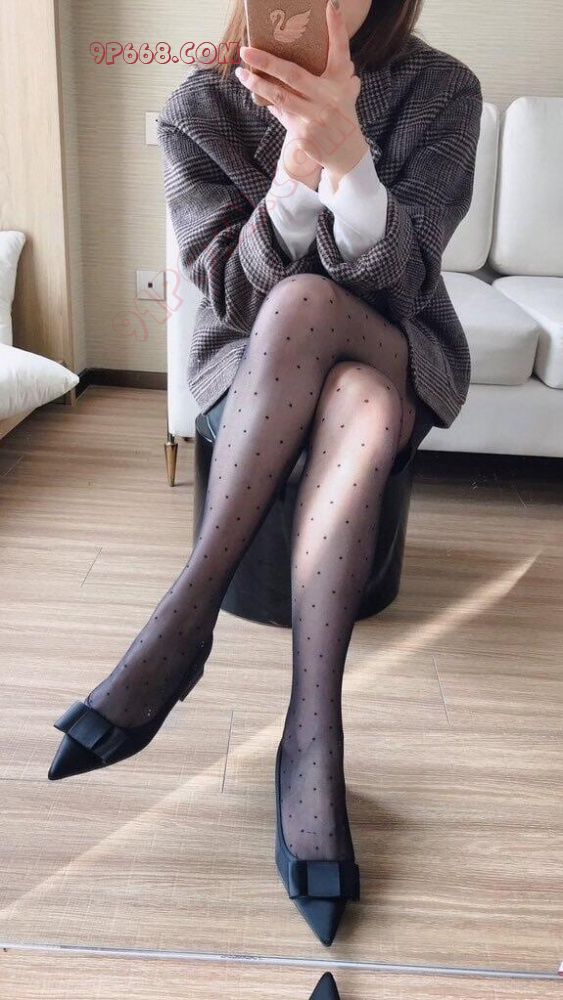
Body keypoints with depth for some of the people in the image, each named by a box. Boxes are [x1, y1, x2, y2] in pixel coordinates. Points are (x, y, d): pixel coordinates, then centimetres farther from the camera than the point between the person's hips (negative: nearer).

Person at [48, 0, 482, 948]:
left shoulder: (442, 90, -8)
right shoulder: (199, 108, -7)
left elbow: (399, 283, -19)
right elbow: (231, 289, -13)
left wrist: (347, 153, -38)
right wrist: (298, 164, -30)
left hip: (397, 351, 0)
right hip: (254, 362, 1)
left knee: (302, 301, -34)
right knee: (361, 415, -34)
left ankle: (187, 612, -33)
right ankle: (314, 738, -33)